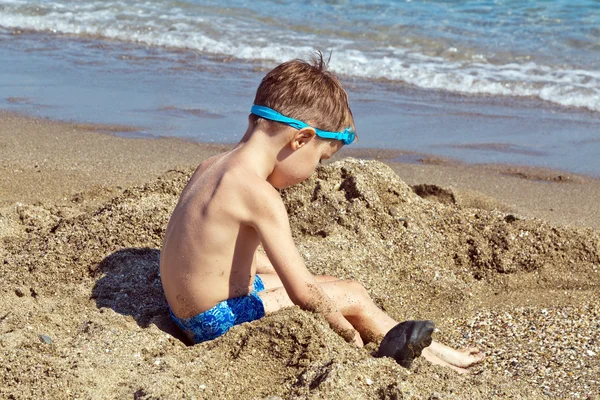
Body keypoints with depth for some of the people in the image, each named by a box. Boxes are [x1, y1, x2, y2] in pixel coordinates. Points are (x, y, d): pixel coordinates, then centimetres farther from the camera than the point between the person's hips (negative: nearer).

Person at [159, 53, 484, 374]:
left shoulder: (211, 168, 3)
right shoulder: (259, 194, -25)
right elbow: (302, 293, -24)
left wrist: (277, 271, 20)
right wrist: (348, 333, -10)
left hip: (186, 307, 10)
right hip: (219, 319, -10)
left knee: (330, 285, 19)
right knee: (351, 295, -1)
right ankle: (426, 353, 17)